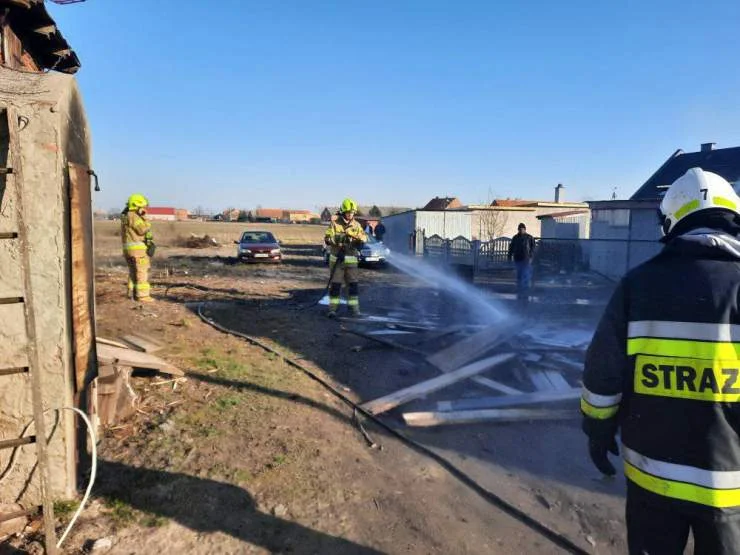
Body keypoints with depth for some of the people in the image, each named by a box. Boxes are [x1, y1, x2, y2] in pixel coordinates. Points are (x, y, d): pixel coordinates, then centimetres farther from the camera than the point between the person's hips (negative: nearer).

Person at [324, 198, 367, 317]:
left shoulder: (356, 225, 7)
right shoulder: (334, 224, -3)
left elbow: (364, 237, 3)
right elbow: (327, 239, -11)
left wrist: (360, 240, -20)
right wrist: (339, 238, -27)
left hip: (351, 260, 3)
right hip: (337, 259, -3)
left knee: (353, 284, 4)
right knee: (335, 284, 1)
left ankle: (354, 307, 14)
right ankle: (333, 308, 8)